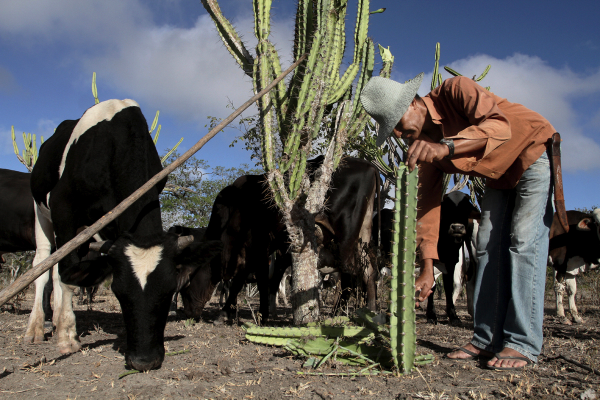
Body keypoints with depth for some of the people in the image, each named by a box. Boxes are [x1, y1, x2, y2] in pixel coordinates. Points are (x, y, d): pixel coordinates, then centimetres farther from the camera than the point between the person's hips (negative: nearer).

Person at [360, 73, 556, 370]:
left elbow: (500, 124, -44)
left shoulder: (455, 90, -27)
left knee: (523, 242, -17)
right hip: (499, 176, 7)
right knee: (488, 246, 0)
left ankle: (523, 344, -15)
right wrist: (427, 267, -13)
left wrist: (445, 147, -60)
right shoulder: (426, 144, -8)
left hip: (534, 155, -7)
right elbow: (428, 201, -8)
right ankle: (485, 340, 4)